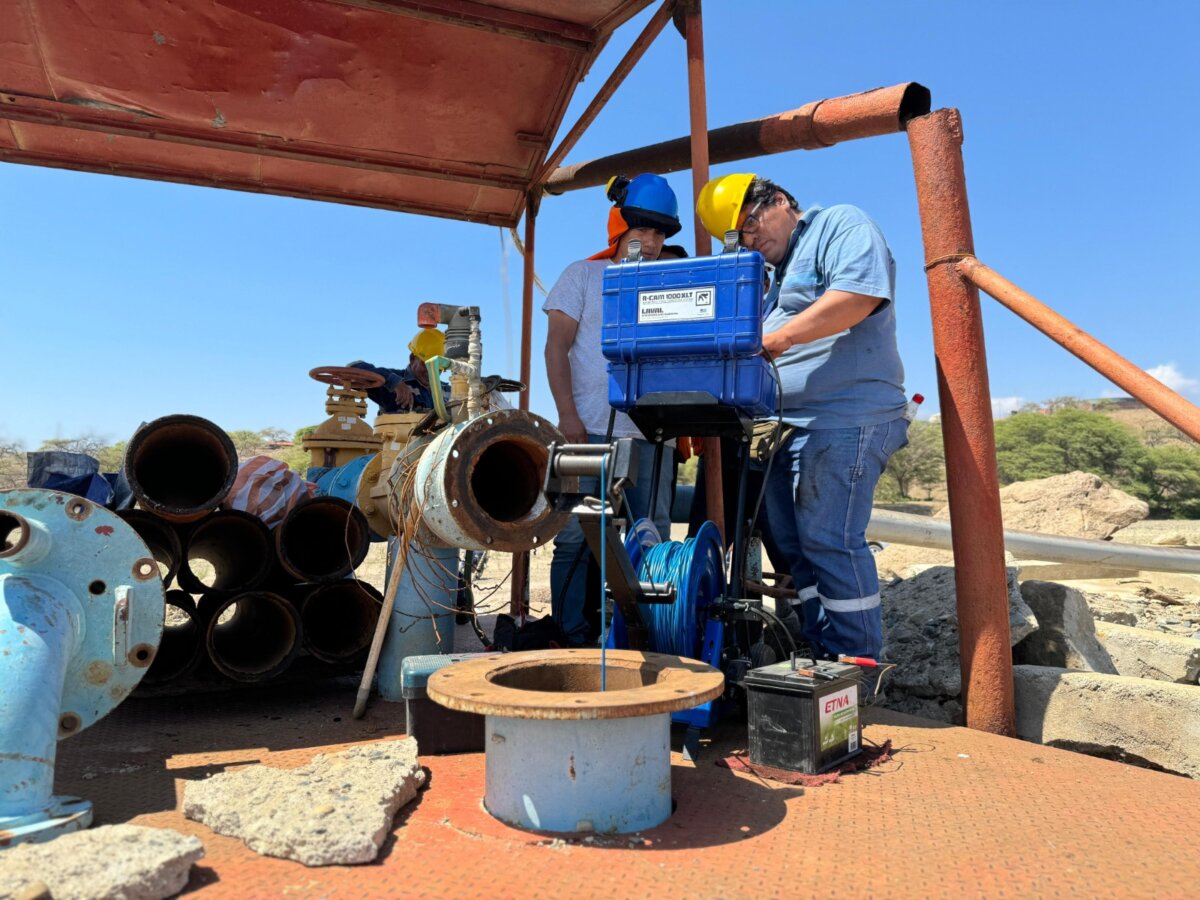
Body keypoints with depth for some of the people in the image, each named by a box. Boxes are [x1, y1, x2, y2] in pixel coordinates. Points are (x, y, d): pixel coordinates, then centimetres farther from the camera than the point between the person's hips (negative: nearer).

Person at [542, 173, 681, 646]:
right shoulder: (583, 275, 9)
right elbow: (557, 348, 2)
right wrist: (568, 415, -10)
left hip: (651, 431, 3)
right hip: (590, 428, -3)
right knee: (576, 534, -2)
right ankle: (570, 635, 9)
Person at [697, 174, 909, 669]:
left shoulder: (842, 226, 1)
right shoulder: (775, 274, 27)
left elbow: (859, 295, -18)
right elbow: (761, 348, 28)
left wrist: (774, 339, -20)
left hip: (844, 421, -9)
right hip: (789, 427, 9)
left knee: (829, 539, -11)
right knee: (792, 543, 8)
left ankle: (858, 662, 0)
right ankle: (820, 654, 16)